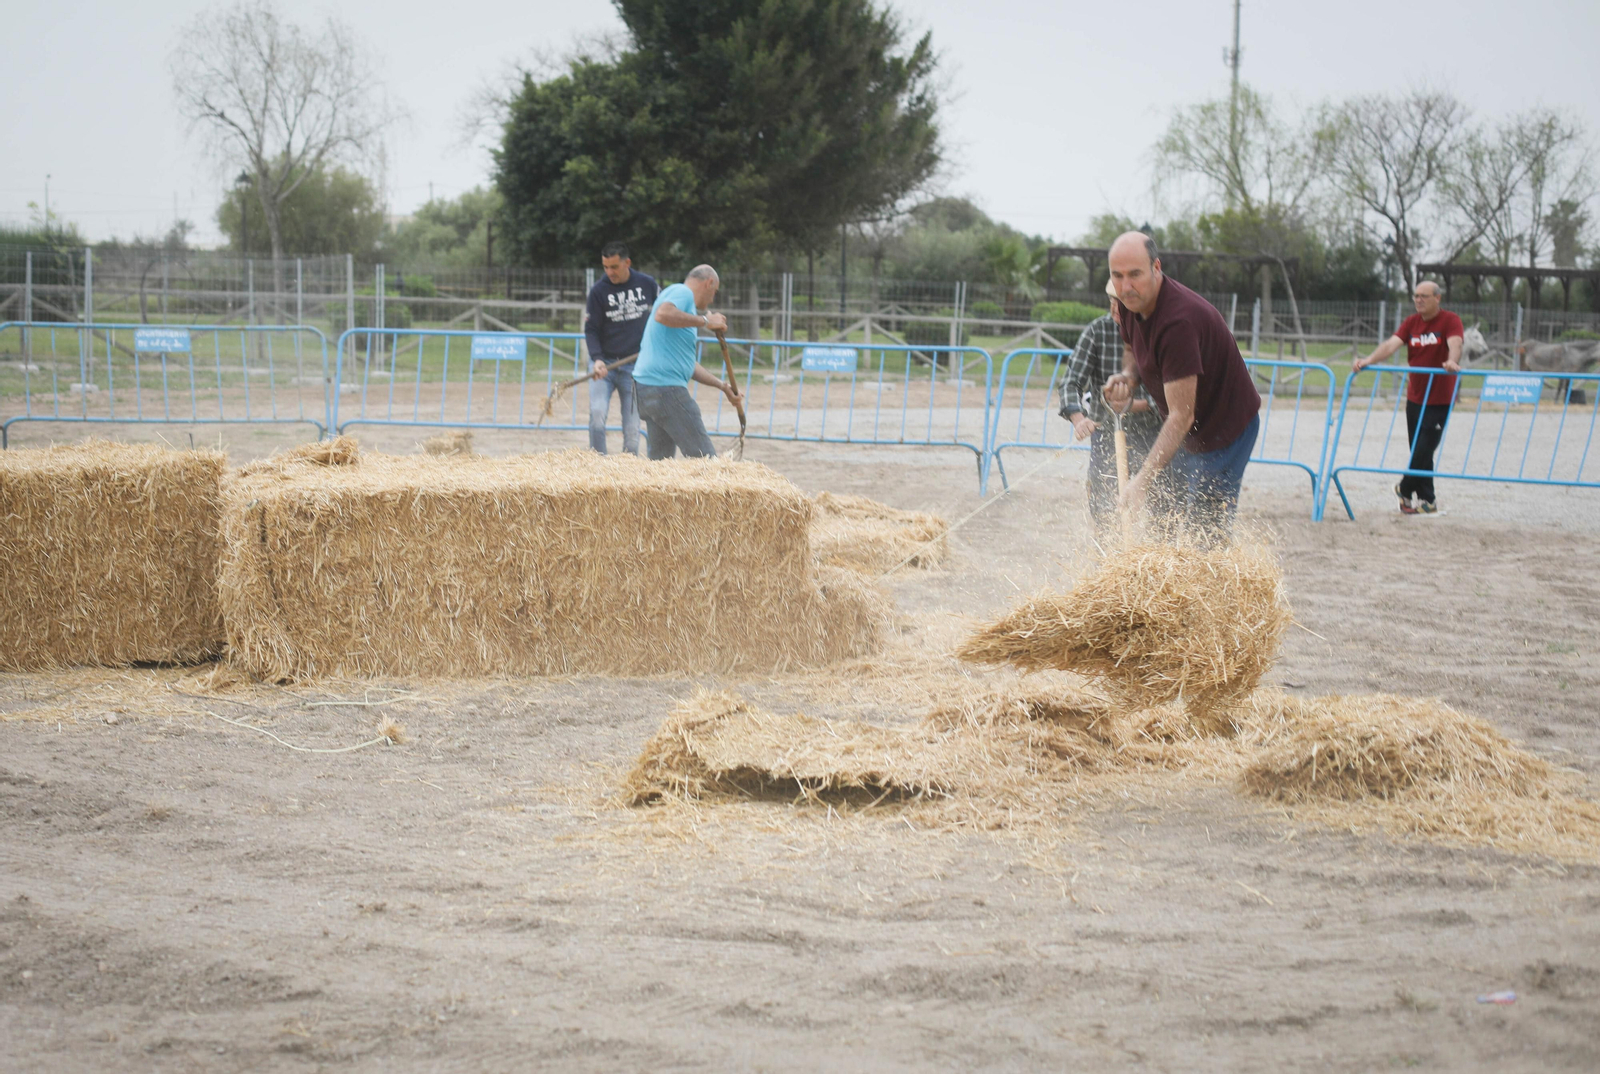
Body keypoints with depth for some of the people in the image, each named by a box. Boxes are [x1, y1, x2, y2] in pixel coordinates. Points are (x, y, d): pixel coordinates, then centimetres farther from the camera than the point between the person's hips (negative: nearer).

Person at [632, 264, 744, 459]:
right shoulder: (682, 292, -4)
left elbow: (687, 363, 31)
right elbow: (663, 314, -29)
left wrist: (722, 385, 34)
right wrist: (705, 321, -19)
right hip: (665, 388, -11)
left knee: (661, 459, 14)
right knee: (704, 458, -10)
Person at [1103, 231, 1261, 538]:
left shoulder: (1180, 320, -34)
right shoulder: (1129, 303, -7)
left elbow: (1182, 415, -35)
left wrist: (1143, 480, -40)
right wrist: (1127, 379, -8)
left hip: (1225, 430, -9)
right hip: (1186, 432, 9)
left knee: (1206, 532, -13)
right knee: (1170, 522, 12)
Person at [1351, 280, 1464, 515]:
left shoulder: (1450, 321, -8)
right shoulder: (1411, 323, 5)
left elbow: (1455, 344, -26)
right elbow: (1392, 344, -8)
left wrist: (1452, 362, -49)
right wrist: (1369, 360, -26)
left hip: (1441, 400, -5)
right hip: (1415, 397, 5)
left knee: (1424, 450, -7)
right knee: (1419, 450, 9)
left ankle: (1405, 489, 16)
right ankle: (1427, 500, 19)